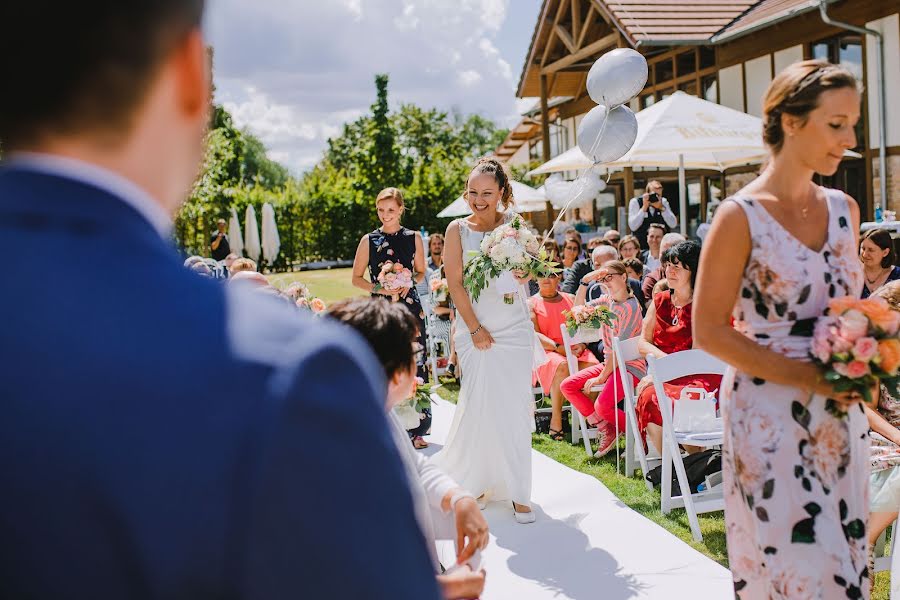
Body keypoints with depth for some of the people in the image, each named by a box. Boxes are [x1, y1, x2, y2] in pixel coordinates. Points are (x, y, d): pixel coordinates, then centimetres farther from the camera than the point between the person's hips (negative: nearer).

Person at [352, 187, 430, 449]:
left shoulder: (414, 237, 6)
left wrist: (409, 284, -4)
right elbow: (357, 278, 8)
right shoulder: (369, 240, 3)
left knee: (414, 365, -2)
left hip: (410, 307, 1)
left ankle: (417, 429, 7)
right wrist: (379, 288, -8)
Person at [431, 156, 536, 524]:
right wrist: (475, 329, -7)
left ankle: (517, 492, 9)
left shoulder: (513, 225, 4)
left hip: (515, 330, 1)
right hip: (475, 331, -1)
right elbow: (455, 284, -2)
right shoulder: (458, 230, 1)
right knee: (480, 407, -2)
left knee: (514, 409, 0)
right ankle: (477, 481, 17)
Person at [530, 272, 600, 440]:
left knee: (593, 366, -30)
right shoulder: (531, 304, 10)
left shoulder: (571, 300, 21)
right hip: (547, 351, -3)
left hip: (575, 349, 3)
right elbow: (534, 335, -3)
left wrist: (581, 345, -8)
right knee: (562, 366, -38)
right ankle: (556, 421, -29)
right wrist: (558, 348, -17)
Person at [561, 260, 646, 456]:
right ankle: (604, 429, 4)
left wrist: (602, 377, -18)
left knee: (602, 406, -28)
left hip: (630, 365, -9)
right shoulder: (606, 300, 8)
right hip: (610, 362, 9)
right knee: (567, 386, -1)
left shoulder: (630, 306, -16)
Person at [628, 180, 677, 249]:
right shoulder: (635, 202, -4)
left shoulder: (663, 202, 4)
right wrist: (644, 207, -19)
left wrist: (662, 208, -16)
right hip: (641, 245, -2)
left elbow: (673, 224, -4)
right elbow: (633, 227, -13)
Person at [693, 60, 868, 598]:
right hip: (770, 417, -6)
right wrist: (810, 376, -18)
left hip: (841, 419, 6)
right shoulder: (741, 217, -11)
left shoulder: (844, 210, 7)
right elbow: (710, 332, -12)